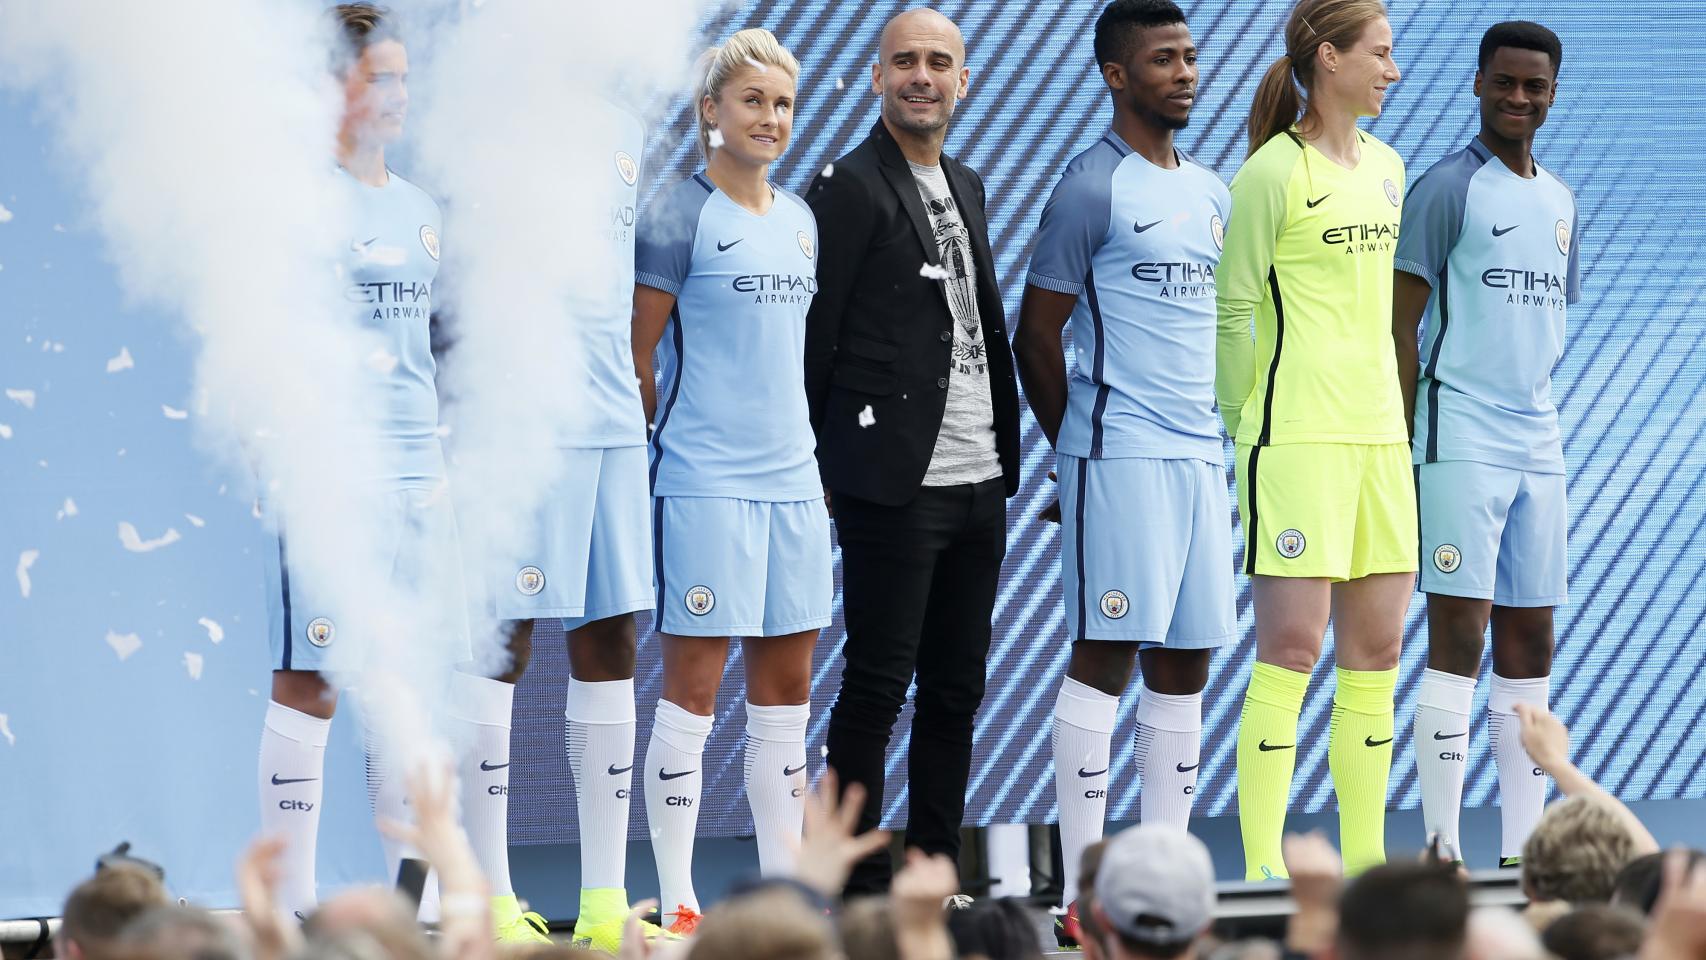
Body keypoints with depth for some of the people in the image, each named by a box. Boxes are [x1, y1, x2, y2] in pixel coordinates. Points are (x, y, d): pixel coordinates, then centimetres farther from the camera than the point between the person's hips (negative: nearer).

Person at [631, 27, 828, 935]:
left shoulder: (798, 218, 14)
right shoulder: (680, 215, -7)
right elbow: (635, 357, -7)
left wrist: (798, 440, 15)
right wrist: (676, 434, -3)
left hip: (792, 477, 7)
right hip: (706, 482, -7)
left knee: (786, 687, 10)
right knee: (692, 685, -4)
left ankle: (785, 887, 16)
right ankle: (677, 901, -1)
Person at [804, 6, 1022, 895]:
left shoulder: (965, 186, 16)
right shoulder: (850, 187, -8)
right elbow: (812, 338, -8)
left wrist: (1005, 454, 13)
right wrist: (817, 468, -9)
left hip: (978, 482, 8)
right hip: (894, 485, -8)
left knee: (955, 689, 10)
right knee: (876, 687, -3)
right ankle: (859, 887, 2)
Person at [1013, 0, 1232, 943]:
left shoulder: (1211, 194, 16)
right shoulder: (1092, 186, -7)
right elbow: (1036, 336, -5)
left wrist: (1216, 431, 15)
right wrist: (1082, 450, 1)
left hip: (1201, 456, 7)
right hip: (1119, 457, -7)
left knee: (1183, 667, 6)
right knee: (1105, 659, -7)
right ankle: (1085, 898, -6)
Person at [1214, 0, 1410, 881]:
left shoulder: (1386, 170, 15)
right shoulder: (1273, 173, -7)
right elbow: (1233, 307, -5)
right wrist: (1238, 423, -6)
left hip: (1378, 433, 7)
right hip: (1297, 435, -7)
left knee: (1375, 649, 7)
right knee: (1292, 645, -10)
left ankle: (1364, 859, 13)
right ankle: (1262, 867, -7)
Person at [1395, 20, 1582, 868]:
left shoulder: (1560, 203, 15)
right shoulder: (1447, 189, -6)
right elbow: (1401, 326, -9)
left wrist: (1531, 402, 15)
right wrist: (1401, 450, -14)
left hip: (1537, 444, 7)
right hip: (1460, 441, -7)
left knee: (1529, 640, 8)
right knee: (1459, 636, -10)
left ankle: (1523, 849, 12)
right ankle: (1443, 851, -10)